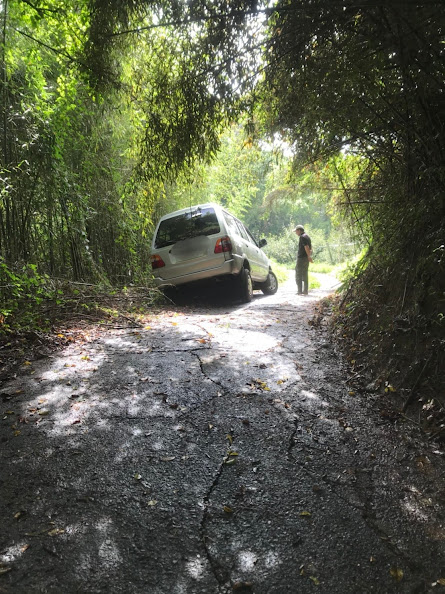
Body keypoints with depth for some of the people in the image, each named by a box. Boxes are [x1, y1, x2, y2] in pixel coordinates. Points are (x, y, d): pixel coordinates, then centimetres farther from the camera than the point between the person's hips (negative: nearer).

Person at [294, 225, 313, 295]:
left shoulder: (302, 237, -14)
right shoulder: (307, 236, 16)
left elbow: (306, 248, -21)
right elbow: (310, 248, 19)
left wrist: (309, 257, -17)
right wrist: (309, 256, 19)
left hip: (301, 258, -10)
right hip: (306, 258, 10)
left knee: (298, 275, -5)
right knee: (305, 275, 12)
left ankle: (300, 291, -7)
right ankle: (305, 291, 14)